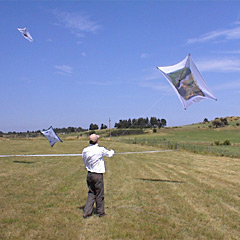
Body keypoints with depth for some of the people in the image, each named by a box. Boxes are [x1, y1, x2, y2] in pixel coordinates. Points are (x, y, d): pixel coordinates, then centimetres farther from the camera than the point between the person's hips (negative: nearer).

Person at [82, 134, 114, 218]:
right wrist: (112, 151, 24)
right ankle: (100, 212, 22)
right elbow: (109, 154, 2)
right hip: (98, 175, -5)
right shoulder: (100, 150, -16)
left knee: (91, 193, 15)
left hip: (89, 174, 5)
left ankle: (87, 212, 14)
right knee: (99, 194, 9)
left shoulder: (85, 150, -3)